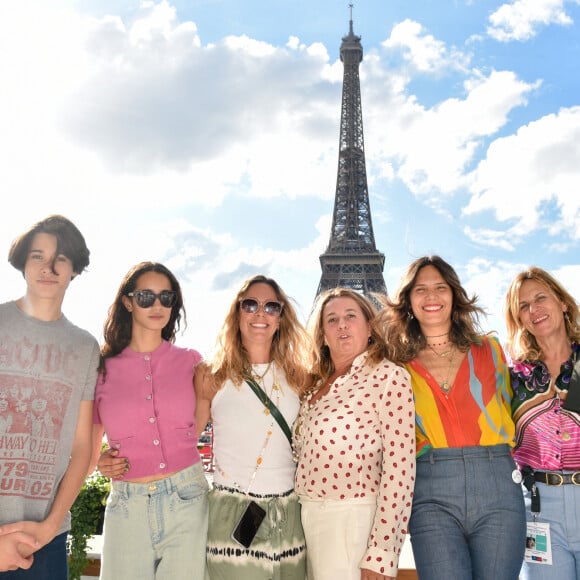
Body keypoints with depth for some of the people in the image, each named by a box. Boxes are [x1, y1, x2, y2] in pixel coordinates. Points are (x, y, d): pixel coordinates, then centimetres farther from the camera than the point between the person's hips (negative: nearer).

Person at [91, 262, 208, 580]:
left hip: (187, 502, 0)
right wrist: (103, 464, -6)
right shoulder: (102, 368, 2)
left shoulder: (190, 361, 3)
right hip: (127, 505, 0)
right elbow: (88, 449, 12)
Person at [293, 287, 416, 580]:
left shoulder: (389, 377, -10)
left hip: (354, 520, -6)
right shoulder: (319, 385, 10)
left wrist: (381, 551, -18)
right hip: (309, 518, 6)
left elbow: (399, 467, -15)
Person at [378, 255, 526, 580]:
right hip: (432, 495, -1)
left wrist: (497, 461, 10)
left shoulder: (489, 349, 12)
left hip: (499, 485, 2)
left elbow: (507, 413, 20)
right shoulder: (400, 365, 8)